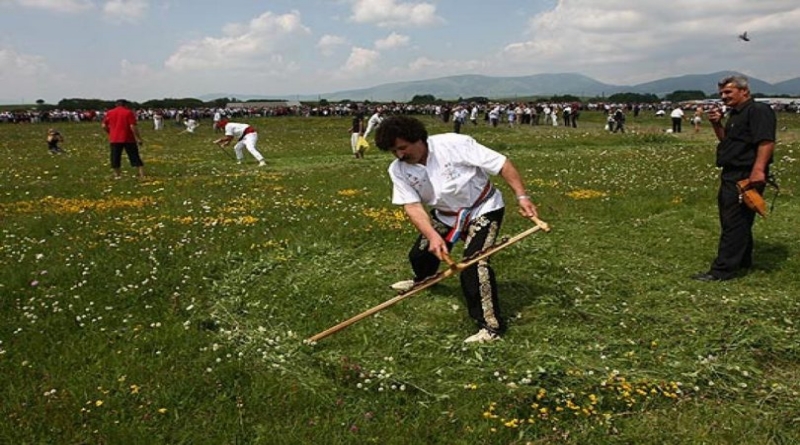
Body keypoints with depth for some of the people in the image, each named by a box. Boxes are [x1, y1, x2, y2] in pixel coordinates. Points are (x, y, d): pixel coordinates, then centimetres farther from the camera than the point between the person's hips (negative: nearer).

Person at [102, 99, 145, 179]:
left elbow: (104, 126, 7)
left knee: (115, 157, 10)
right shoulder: (129, 112, -3)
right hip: (128, 139, -2)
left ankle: (117, 175, 12)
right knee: (134, 156, 2)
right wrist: (138, 138, -8)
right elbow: (133, 126, -11)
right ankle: (142, 174, -2)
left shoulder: (109, 113, 7)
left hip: (114, 139, 2)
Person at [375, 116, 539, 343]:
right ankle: (422, 280, 56)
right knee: (420, 253, 17)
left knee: (474, 262, -24)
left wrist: (522, 196, -30)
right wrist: (433, 236, -35)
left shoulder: (455, 144, -31)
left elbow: (502, 164, -26)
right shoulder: (398, 170, -15)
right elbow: (412, 206, -20)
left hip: (483, 209, -6)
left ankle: (491, 326, -13)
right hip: (445, 214, 6)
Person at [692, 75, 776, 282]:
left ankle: (723, 270, -8)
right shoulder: (735, 114, 19)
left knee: (734, 223, -9)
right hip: (732, 176, 11)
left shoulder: (759, 110, -13)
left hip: (746, 176, -11)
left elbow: (766, 142, -24)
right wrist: (717, 124, 8)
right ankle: (743, 261, 33)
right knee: (739, 222, 20)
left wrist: (759, 169, -34)